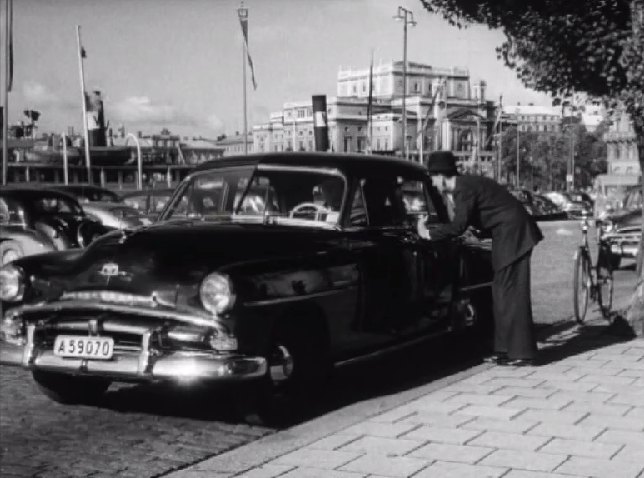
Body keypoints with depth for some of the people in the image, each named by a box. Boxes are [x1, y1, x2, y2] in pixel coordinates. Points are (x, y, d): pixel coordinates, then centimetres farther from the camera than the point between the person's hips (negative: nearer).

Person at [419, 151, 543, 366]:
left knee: (511, 293, -8)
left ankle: (521, 353, -6)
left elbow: (458, 226, -21)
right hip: (508, 235, 10)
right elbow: (463, 222, 20)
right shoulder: (464, 185, 13)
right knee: (502, 293, 12)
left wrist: (429, 233, -10)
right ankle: (506, 349, 17)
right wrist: (434, 230, 16)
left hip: (512, 235, -10)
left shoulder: (465, 188, -17)